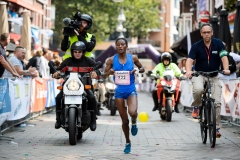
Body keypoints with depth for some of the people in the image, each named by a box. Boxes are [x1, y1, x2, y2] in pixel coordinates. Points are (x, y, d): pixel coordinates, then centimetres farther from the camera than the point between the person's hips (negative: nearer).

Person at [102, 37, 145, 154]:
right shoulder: (112, 60, -2)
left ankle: (134, 123, 9)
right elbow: (104, 75, 4)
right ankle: (128, 143, 27)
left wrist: (137, 70, -10)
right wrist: (109, 72, -19)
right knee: (124, 120, 7)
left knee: (132, 112, -29)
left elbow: (142, 68, 13)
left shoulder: (133, 58, -2)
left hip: (131, 90, -1)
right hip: (119, 91, 1)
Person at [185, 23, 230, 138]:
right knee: (198, 89, -35)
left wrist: (226, 69, -33)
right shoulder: (196, 46, -6)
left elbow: (224, 57, -13)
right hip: (199, 75, -1)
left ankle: (216, 128, 1)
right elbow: (190, 60, -16)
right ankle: (196, 107, -4)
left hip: (213, 77, 1)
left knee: (217, 102, -8)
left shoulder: (218, 44, -4)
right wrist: (188, 71, -37)